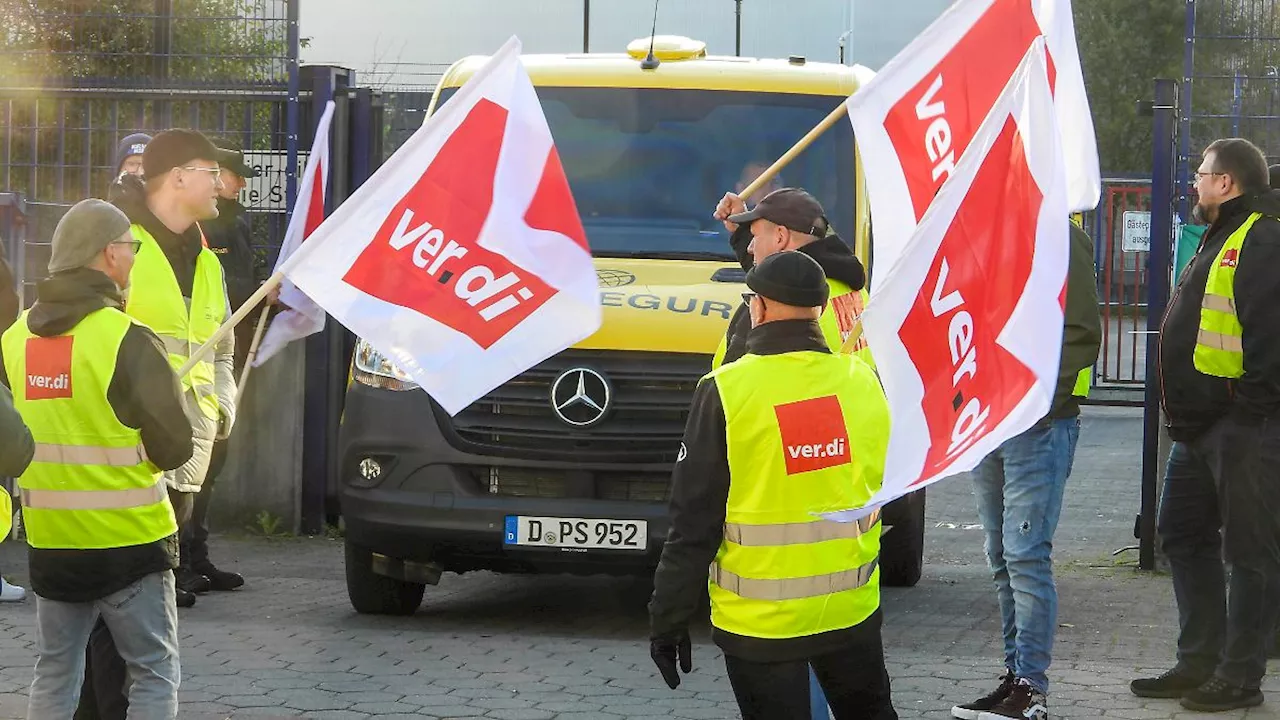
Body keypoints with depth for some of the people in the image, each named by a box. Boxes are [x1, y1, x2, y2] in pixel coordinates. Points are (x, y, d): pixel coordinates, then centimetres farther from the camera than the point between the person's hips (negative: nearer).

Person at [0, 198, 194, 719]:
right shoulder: (130, 342, -16)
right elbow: (175, 447, -11)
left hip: (49, 540, 5)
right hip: (129, 540, -5)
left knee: (54, 674, 14)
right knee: (154, 675, 4)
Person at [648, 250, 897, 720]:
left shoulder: (727, 392, -14)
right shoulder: (863, 382, -3)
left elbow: (693, 523, -11)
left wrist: (668, 620, -3)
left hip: (761, 621, -4)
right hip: (852, 610, 4)